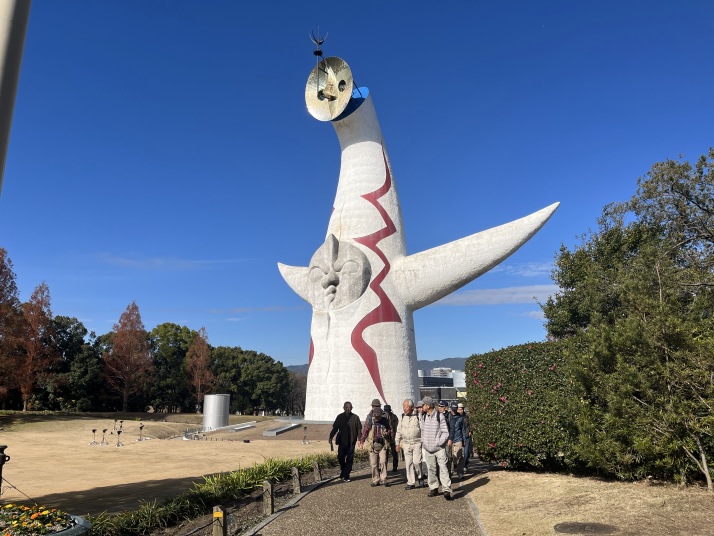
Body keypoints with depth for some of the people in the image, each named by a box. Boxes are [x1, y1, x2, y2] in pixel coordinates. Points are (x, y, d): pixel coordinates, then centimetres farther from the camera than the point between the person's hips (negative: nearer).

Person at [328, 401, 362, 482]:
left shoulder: (355, 417, -2)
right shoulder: (340, 417, 4)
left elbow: (359, 428, -3)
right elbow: (335, 428, 7)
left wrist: (360, 438, -18)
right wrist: (331, 437, -2)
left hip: (351, 442, -2)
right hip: (342, 442, 2)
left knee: (349, 459, 0)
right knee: (340, 458, 6)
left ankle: (346, 476, 8)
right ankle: (343, 471, 32)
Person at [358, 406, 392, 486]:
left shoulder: (385, 421, 1)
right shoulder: (369, 421, -4)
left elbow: (389, 430, 14)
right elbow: (364, 432, 2)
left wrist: (387, 433, -8)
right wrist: (361, 442, -1)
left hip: (383, 444, 0)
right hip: (373, 445, 0)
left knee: (383, 461, -11)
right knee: (374, 464, 4)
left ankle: (383, 479, 2)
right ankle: (375, 480, 17)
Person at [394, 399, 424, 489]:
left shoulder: (418, 416, -6)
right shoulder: (402, 417, 9)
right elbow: (398, 431, 15)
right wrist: (397, 443, 11)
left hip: (417, 443, -4)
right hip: (406, 444, 4)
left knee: (416, 461, -10)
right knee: (408, 463, 4)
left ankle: (420, 476, 17)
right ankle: (411, 483, 14)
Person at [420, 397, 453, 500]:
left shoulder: (440, 416, -10)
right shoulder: (424, 417, 7)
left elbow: (445, 432, -6)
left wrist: (439, 442, -13)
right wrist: (423, 441, 9)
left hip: (439, 448, -5)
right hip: (428, 448, 5)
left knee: (443, 468, -9)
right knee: (431, 469, 11)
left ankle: (446, 490, -7)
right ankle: (433, 488, 23)